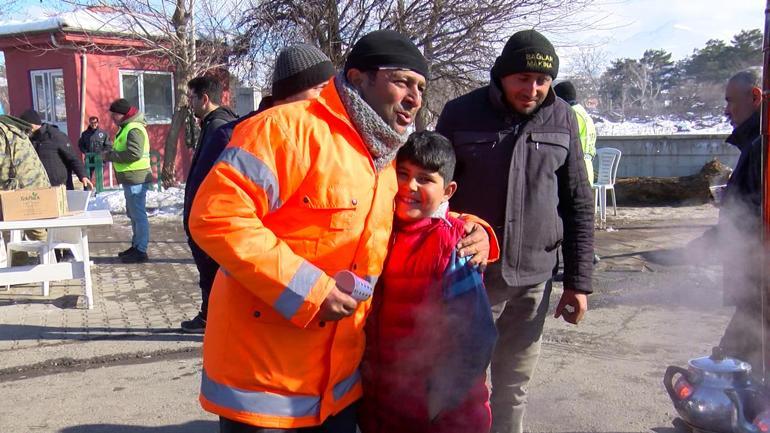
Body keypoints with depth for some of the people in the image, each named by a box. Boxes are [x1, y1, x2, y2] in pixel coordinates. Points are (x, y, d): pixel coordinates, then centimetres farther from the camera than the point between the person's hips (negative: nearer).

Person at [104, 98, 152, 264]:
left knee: (138, 214, -6)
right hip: (131, 179, 11)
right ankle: (136, 246, 29)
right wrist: (111, 154, 6)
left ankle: (141, 251, -1)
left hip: (136, 179, -11)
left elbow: (134, 154, -26)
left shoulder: (134, 129, -16)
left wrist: (110, 156, -17)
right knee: (133, 214, 18)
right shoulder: (126, 127, 17)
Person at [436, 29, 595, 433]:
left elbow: (578, 205, 6)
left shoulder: (562, 118, 2)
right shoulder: (461, 113, -4)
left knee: (514, 384, 12)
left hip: (533, 278, 2)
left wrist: (578, 280, 3)